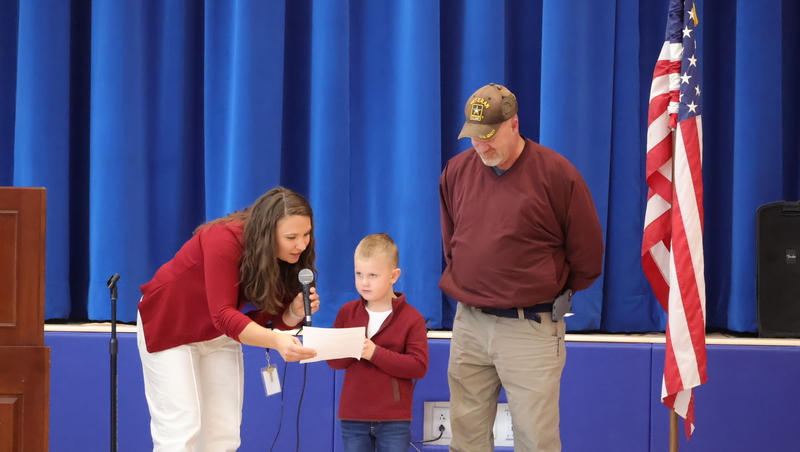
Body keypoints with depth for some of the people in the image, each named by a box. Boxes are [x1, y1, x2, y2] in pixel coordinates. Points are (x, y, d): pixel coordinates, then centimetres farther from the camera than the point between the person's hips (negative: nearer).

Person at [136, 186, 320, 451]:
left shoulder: (287, 257, -16)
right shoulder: (224, 240, -34)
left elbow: (273, 315, -11)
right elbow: (223, 315, -40)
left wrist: (296, 311, -34)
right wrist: (277, 341, -54)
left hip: (218, 335, 6)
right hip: (169, 326, -6)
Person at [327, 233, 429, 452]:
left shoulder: (411, 318, -6)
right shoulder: (347, 313, 5)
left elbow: (419, 366, -13)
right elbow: (332, 360, 5)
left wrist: (376, 353, -21)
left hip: (394, 419, -3)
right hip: (353, 417, 3)